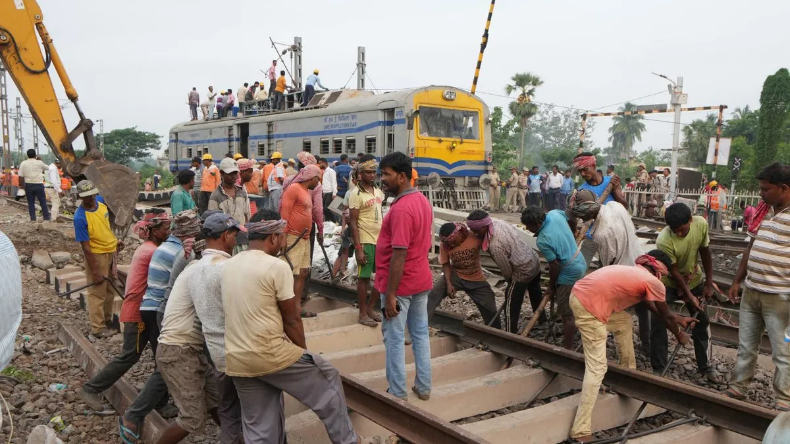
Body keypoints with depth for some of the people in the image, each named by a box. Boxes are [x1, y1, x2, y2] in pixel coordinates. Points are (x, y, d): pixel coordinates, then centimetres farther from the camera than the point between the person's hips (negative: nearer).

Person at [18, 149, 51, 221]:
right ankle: (46, 217, 6)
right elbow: (47, 168, 13)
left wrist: (22, 185, 7)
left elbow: (21, 176, -1)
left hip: (28, 185, 2)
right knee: (43, 202, 5)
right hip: (38, 184, -2)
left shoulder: (23, 163, 0)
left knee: (31, 202, 9)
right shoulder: (39, 163, -5)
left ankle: (33, 218, 8)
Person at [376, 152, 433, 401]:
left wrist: (390, 294, -22)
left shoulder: (401, 209, -23)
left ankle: (397, 393, 13)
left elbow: (399, 255, -25)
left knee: (394, 339, 4)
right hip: (421, 280, 9)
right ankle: (424, 387, 25)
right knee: (421, 334, 15)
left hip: (401, 284, -9)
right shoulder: (422, 201, 7)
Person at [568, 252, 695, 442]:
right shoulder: (653, 282, 2)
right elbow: (665, 316, 16)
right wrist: (680, 336, 34)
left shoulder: (635, 273, 27)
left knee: (624, 322, 30)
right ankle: (581, 430, -7)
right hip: (588, 305, -10)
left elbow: (653, 307, 38)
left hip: (580, 293, 10)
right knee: (597, 367, -7)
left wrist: (680, 319, 46)